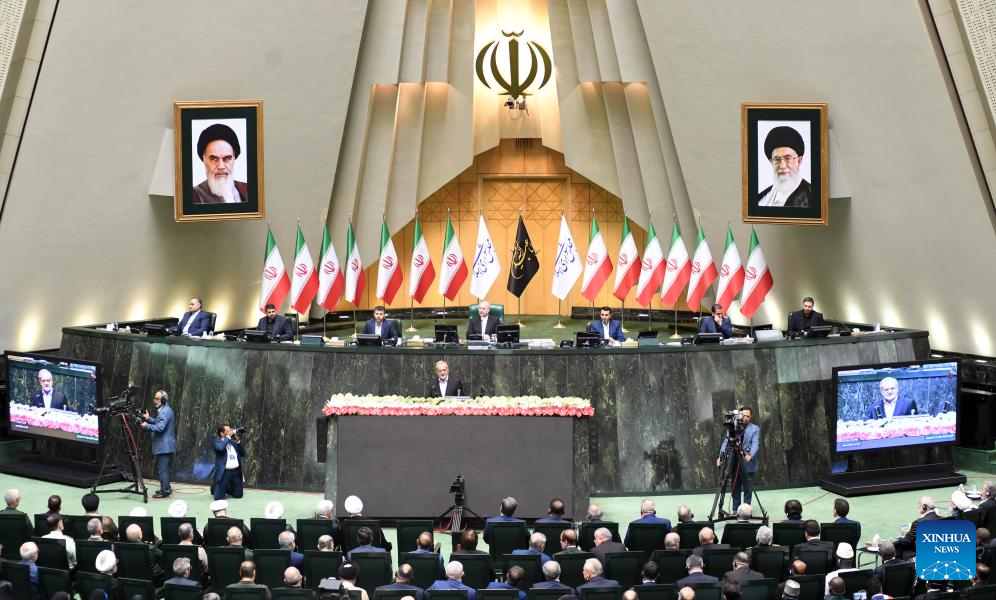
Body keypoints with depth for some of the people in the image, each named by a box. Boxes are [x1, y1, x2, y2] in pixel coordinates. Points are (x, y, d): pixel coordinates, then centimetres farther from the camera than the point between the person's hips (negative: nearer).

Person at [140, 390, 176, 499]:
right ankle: (166, 489, 25)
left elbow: (160, 428, -24)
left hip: (164, 446, -11)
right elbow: (158, 423, 25)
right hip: (164, 445, 11)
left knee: (163, 469, -7)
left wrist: (146, 426, -13)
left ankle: (165, 491, -5)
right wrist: (148, 418, 15)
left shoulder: (165, 411, -17)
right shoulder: (164, 410, 16)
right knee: (163, 468, 18)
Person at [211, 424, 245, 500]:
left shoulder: (233, 441, 11)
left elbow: (243, 454, 9)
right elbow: (220, 448, -26)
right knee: (219, 497, -6)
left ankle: (227, 490, 38)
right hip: (224, 472, -5)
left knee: (238, 495, 9)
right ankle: (215, 487, 28)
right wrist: (228, 437, -17)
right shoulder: (216, 441, -3)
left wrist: (238, 441, -1)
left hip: (236, 471, 5)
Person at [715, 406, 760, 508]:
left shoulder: (755, 429, 0)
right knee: (735, 489, 8)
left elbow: (755, 444, -13)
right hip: (734, 464, 3)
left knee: (748, 489, 3)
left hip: (747, 465, -3)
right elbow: (725, 443, 5)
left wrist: (750, 456, -32)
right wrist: (721, 457, -10)